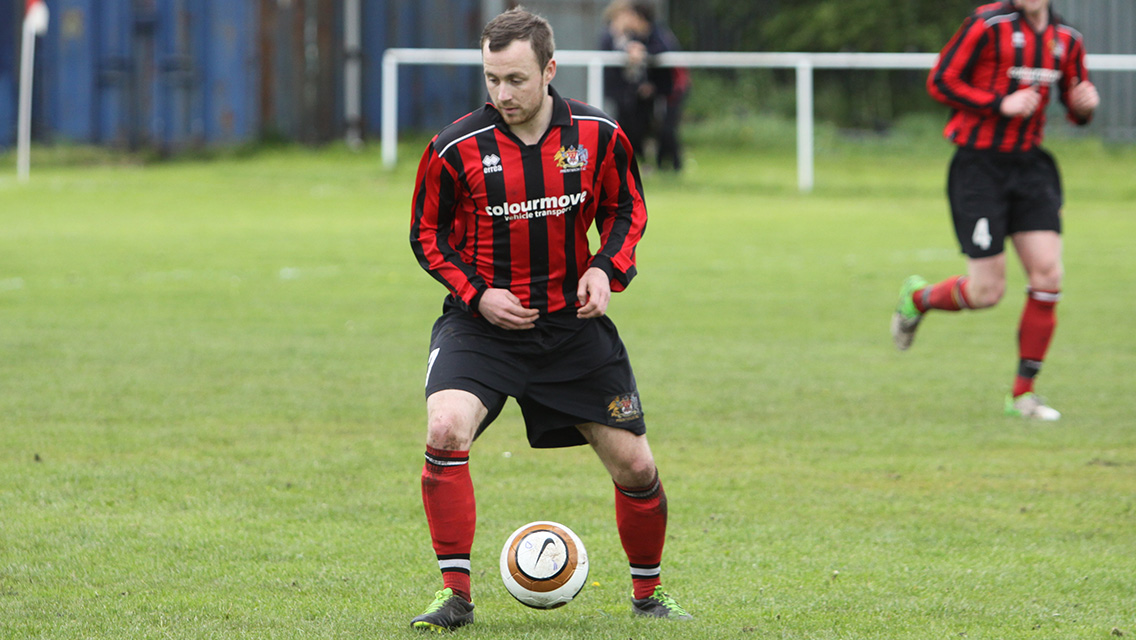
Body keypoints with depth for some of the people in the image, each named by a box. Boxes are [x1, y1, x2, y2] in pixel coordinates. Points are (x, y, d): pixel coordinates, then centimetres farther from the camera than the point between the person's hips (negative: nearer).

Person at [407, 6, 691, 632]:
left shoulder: (598, 135, -8)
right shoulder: (456, 148, -13)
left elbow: (626, 210, 8)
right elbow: (428, 234, 0)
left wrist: (607, 269, -10)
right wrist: (475, 294, -14)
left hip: (572, 318, 2)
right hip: (482, 319, -2)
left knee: (634, 465, 2)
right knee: (445, 432, -27)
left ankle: (647, 593, 28)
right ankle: (456, 595, -15)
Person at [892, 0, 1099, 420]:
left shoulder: (1066, 40, 5)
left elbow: (1075, 105, 17)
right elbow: (941, 83, -11)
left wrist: (1085, 105, -8)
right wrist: (1001, 104, -21)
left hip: (1029, 164, 5)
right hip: (980, 168, -5)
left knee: (1048, 275, -7)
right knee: (986, 292, -5)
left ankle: (1023, 393, 5)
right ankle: (917, 298, 29)